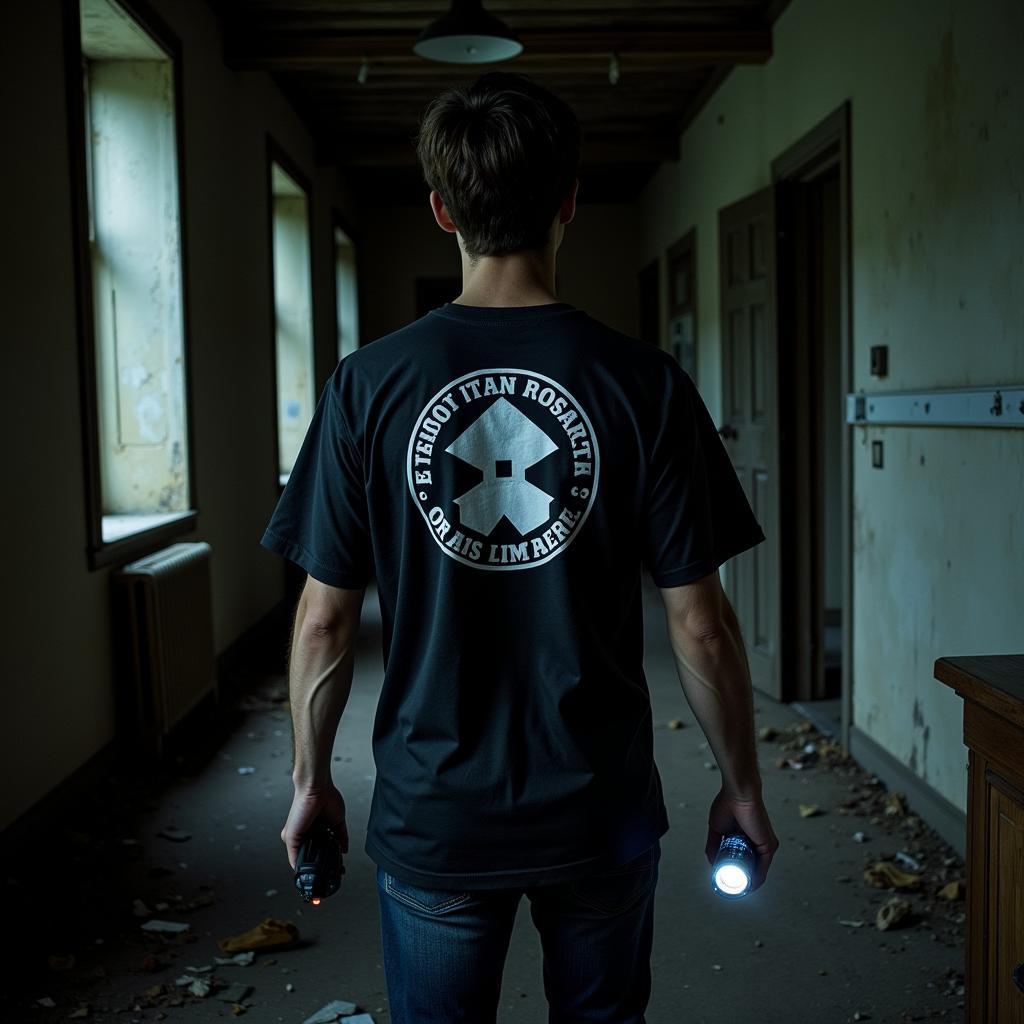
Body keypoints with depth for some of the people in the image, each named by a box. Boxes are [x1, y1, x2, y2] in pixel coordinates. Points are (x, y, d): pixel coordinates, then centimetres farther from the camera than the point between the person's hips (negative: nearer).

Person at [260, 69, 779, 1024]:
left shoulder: (368, 385, -9)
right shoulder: (644, 384, -11)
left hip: (431, 817, 0)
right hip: (601, 809, 0)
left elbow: (325, 621, -5)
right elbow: (699, 624, -8)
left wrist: (310, 782, 10)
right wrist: (740, 785, 7)